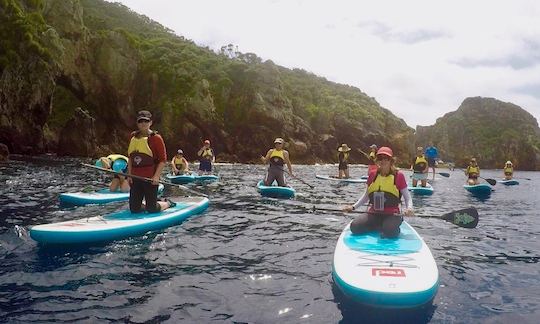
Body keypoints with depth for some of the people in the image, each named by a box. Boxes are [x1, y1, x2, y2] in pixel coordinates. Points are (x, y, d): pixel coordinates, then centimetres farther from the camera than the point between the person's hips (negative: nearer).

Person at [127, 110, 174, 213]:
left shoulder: (156, 138, -7)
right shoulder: (133, 137, 11)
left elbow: (163, 160, -9)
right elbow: (130, 158, 17)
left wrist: (156, 176, -18)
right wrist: (129, 174, 8)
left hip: (150, 178, -5)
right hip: (135, 178, 6)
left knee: (152, 209, -1)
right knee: (134, 209, 6)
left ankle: (167, 203, 28)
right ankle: (147, 204, 34)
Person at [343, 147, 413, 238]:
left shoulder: (398, 176, -2)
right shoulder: (372, 175, 8)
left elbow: (407, 197, 3)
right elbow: (366, 196, 18)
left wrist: (409, 208, -19)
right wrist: (353, 207, 7)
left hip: (391, 214, -4)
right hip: (373, 214, 4)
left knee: (390, 232, -36)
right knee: (355, 227, -20)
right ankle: (381, 226, 5)